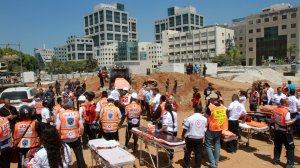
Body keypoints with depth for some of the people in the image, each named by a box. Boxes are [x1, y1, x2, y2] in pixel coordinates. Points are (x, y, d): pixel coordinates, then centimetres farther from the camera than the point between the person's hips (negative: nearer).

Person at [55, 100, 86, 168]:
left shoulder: (59, 114, -7)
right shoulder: (77, 113, -4)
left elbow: (57, 128, -13)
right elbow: (82, 127, -6)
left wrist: (60, 135, 4)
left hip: (64, 139, 0)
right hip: (76, 139, 1)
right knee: (79, 156, 13)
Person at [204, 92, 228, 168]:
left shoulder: (210, 107, -17)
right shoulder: (223, 107, 0)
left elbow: (208, 120, -13)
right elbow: (224, 118, 7)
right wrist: (222, 128, 18)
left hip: (211, 130, -6)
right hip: (219, 129, 6)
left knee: (208, 146, 6)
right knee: (217, 145, 16)